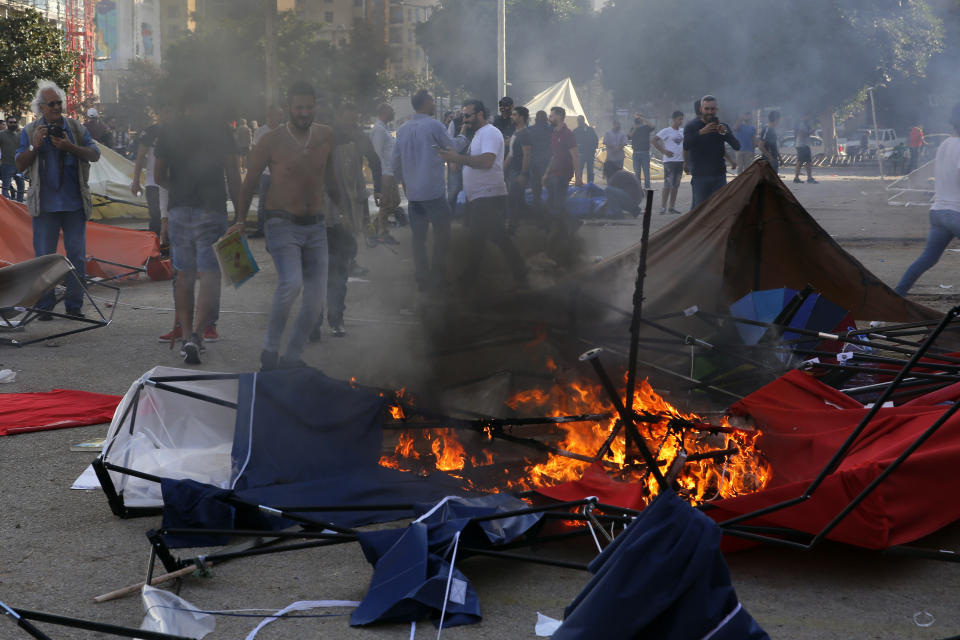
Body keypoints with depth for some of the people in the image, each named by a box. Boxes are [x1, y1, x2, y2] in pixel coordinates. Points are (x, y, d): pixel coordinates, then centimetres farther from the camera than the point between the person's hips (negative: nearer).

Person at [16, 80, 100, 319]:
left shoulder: (76, 128, 9)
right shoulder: (29, 131, 6)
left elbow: (95, 154, 0)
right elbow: (20, 166, 3)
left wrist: (70, 147, -14)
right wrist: (34, 146, -12)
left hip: (74, 203, 1)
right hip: (45, 205, -1)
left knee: (77, 256, 3)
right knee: (44, 257, 1)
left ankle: (74, 305, 11)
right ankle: (44, 306, 9)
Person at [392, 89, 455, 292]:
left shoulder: (403, 129, 10)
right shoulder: (434, 125, -10)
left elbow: (395, 162, 14)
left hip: (412, 192, 6)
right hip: (433, 191, -6)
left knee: (418, 236, 9)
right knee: (442, 232, 5)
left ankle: (422, 279, 11)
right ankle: (438, 275, 5)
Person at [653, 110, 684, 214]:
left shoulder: (682, 131, 11)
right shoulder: (667, 131, -6)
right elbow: (654, 140, -10)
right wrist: (664, 151, -16)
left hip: (680, 160, 6)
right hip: (669, 160, -6)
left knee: (676, 185, 8)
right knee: (668, 184, -8)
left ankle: (672, 206, 15)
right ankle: (663, 207, -4)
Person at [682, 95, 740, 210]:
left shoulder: (722, 126, 8)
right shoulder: (691, 126, 2)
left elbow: (737, 147, -4)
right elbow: (685, 146, -16)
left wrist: (725, 132, -22)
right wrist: (701, 132, -29)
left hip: (719, 175, 2)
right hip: (699, 175, -2)